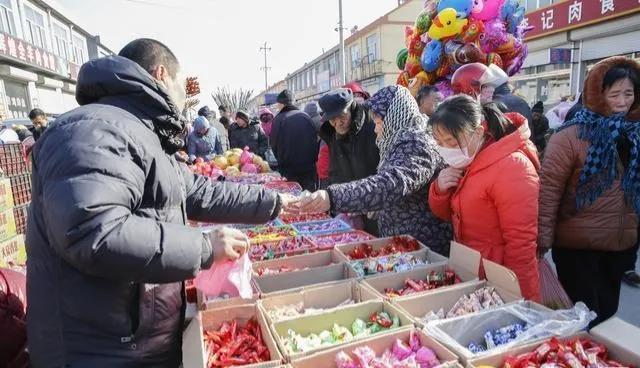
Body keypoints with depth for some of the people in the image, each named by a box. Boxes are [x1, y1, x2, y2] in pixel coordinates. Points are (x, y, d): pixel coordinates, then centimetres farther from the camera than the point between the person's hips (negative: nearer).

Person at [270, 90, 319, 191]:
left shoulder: (278, 119, -6)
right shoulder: (305, 116, 1)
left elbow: (274, 145, -1)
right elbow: (315, 140, 4)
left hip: (289, 170, -2)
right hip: (309, 167, 2)